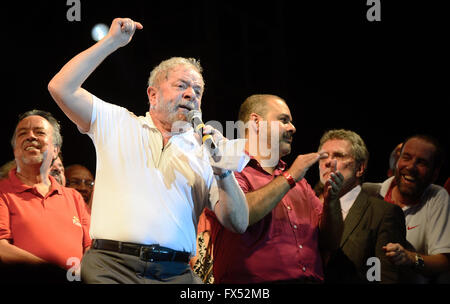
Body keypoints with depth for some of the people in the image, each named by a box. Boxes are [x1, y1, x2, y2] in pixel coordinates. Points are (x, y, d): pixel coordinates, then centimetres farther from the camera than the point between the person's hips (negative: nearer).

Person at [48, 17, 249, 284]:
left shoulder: (204, 151, 15)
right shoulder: (117, 124, 16)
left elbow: (238, 224, 9)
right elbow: (62, 88, 4)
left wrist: (224, 173, -8)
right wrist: (112, 41, 7)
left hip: (175, 273, 2)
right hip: (112, 266, -1)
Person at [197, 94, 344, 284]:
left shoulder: (298, 180, 20)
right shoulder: (229, 170, 3)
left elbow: (329, 242, 18)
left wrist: (331, 201, 1)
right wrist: (290, 178, -8)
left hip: (311, 279, 4)